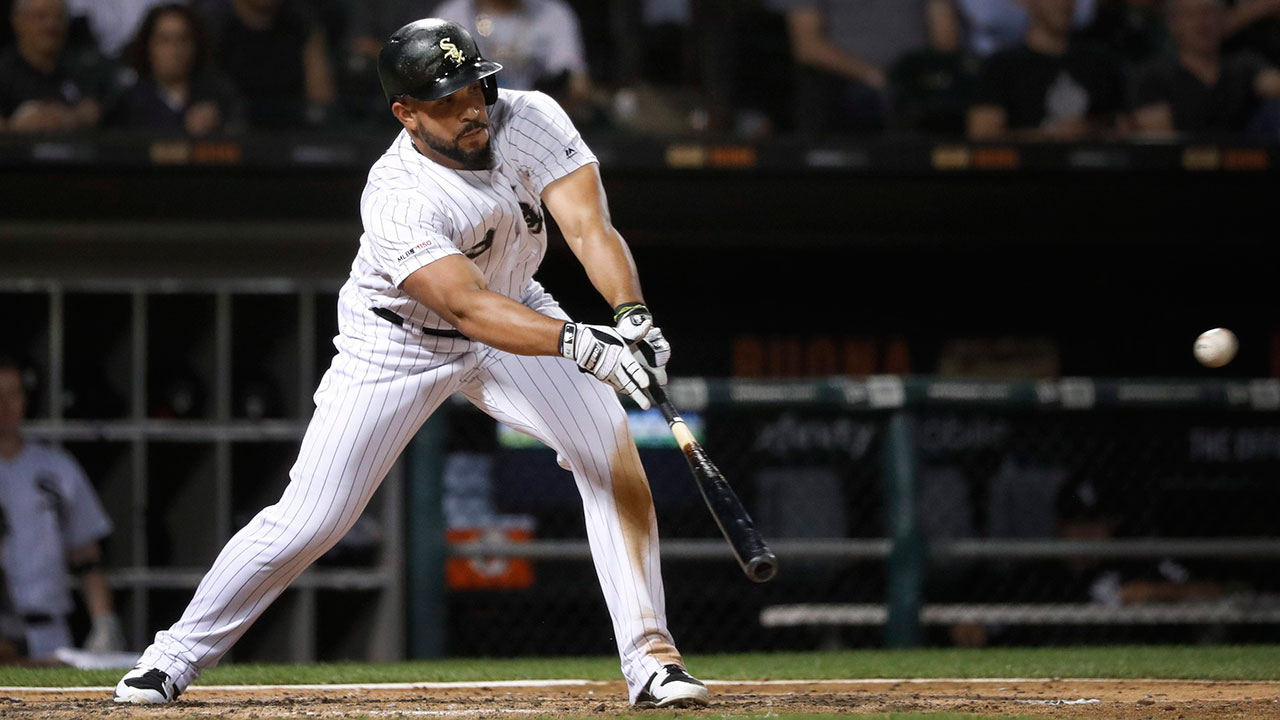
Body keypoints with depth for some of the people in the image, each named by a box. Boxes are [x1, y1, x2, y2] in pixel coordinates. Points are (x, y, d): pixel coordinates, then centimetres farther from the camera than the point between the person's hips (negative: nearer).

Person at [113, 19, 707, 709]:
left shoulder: (530, 120, -21)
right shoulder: (396, 199, -34)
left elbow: (589, 229, -29)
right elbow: (469, 307, -44)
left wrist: (632, 315, -48)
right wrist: (577, 343, -59)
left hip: (515, 314, 4)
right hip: (398, 343, -4)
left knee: (611, 448, -18)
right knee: (310, 519, -7)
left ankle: (648, 656, -14)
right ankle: (177, 655, 11)